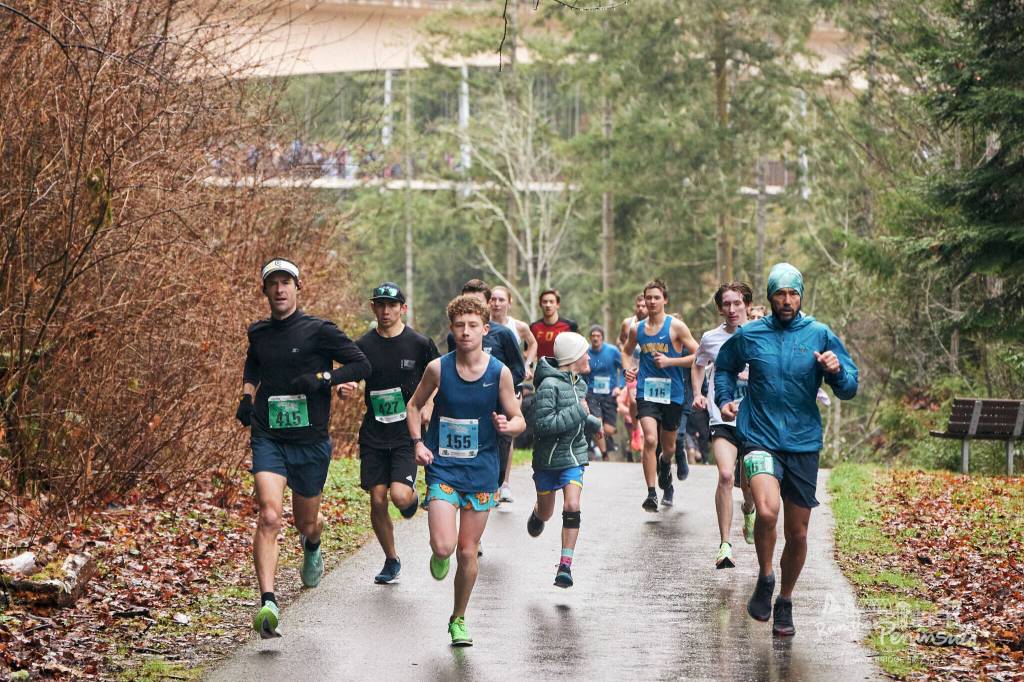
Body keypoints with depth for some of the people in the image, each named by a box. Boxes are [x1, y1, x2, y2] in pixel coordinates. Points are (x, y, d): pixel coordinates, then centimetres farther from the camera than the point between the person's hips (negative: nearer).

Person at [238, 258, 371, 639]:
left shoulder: (319, 331, -4)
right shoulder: (258, 333, 8)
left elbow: (361, 365, -5)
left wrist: (321, 378, -18)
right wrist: (247, 395, 14)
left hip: (310, 441, -1)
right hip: (268, 439, 1)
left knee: (306, 523, 15)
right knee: (270, 517, -20)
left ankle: (312, 547, 55)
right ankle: (268, 604, -27)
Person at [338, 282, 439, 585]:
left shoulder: (420, 344, -3)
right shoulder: (362, 346, 3)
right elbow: (350, 382, 9)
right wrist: (344, 390, -13)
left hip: (408, 434, -3)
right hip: (373, 435, 3)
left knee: (399, 495, -19)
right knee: (377, 500, 1)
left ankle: (412, 496, 20)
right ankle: (391, 560, 21)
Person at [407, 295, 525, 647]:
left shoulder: (499, 372, -6)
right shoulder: (438, 368, -6)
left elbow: (519, 421, 2)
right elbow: (414, 406, 10)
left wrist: (508, 426, -21)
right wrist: (417, 442, -5)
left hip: (480, 472, 1)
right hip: (442, 469, -1)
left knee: (468, 551, 6)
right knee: (444, 547, -16)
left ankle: (458, 619, 26)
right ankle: (439, 557, 23)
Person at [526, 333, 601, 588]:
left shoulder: (580, 384, 8)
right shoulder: (549, 385, -18)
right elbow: (543, 425, -25)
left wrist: (592, 423, 12)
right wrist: (579, 412, -23)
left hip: (573, 456, 4)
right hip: (548, 458, -4)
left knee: (572, 507, -15)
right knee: (546, 513, 13)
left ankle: (565, 566, -13)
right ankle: (536, 513, 52)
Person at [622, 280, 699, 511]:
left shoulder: (676, 327, -4)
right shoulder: (637, 329, 6)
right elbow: (627, 351, 26)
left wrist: (669, 361, -15)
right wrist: (628, 368, 5)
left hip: (672, 393, -1)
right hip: (646, 391, 1)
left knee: (668, 446, 13)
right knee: (650, 440, -19)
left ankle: (665, 465, 50)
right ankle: (651, 493, -16)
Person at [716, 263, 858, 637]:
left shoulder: (821, 335, 2)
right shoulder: (748, 335, 3)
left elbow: (850, 389, 1)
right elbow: (724, 367, 24)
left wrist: (836, 371, -18)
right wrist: (725, 400, 10)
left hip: (804, 444, 2)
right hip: (760, 440, -2)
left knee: (798, 533, 8)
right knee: (767, 510, -28)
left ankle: (785, 603, 30)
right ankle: (765, 579, -2)